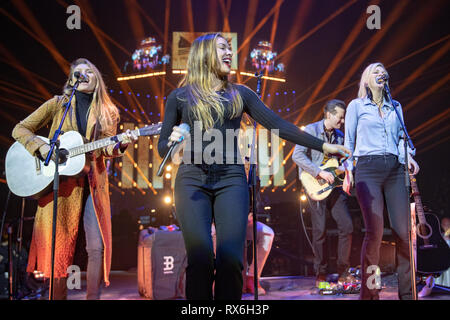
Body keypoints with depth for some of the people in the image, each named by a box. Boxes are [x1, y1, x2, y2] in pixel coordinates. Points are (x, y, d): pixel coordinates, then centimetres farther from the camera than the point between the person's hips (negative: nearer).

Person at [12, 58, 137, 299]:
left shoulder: (107, 112, 12)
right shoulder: (57, 104, 8)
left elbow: (105, 150, 6)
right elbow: (20, 129, 7)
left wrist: (120, 144, -16)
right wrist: (42, 147, -10)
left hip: (92, 183, 1)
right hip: (59, 183, -1)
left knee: (98, 247, -7)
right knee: (58, 247, 1)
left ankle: (93, 297, 3)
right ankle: (58, 296, 14)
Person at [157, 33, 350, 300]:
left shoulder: (240, 94, 17)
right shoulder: (180, 96, 12)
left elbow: (277, 124, 10)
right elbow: (162, 148, 12)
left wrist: (322, 145, 4)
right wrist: (173, 141, -12)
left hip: (231, 180, 1)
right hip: (192, 180, -1)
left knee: (231, 258, -13)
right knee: (200, 257, -15)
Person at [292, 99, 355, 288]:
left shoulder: (340, 136, 14)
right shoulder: (311, 130, -6)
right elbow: (297, 155, -18)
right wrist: (320, 172, -22)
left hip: (333, 185, 6)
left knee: (347, 226, -1)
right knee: (320, 230, -3)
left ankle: (343, 273, 10)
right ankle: (321, 276, 9)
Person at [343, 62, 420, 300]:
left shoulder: (395, 106, 21)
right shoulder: (356, 105, 11)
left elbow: (402, 136, 19)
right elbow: (349, 141, 11)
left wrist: (409, 155, -1)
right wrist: (348, 171, 2)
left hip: (395, 169, 4)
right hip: (368, 168, -4)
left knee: (403, 231, -3)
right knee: (374, 231, -13)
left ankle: (407, 292, 6)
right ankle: (369, 292, -3)